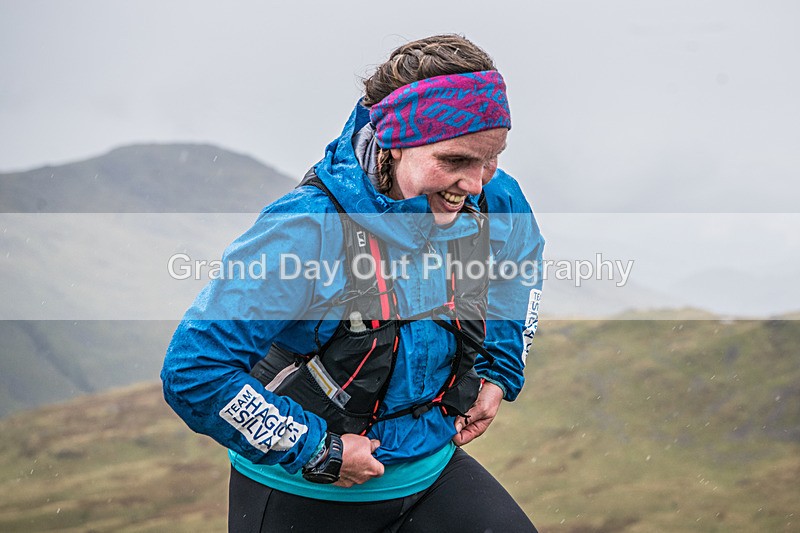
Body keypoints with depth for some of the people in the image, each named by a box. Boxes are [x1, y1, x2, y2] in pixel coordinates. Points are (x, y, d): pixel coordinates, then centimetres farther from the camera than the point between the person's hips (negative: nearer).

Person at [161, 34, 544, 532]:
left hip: (429, 468, 5)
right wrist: (315, 450, -22)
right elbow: (194, 373, -27)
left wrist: (499, 372, 9)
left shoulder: (494, 204, -11)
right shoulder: (308, 233, -28)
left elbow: (521, 261, 17)